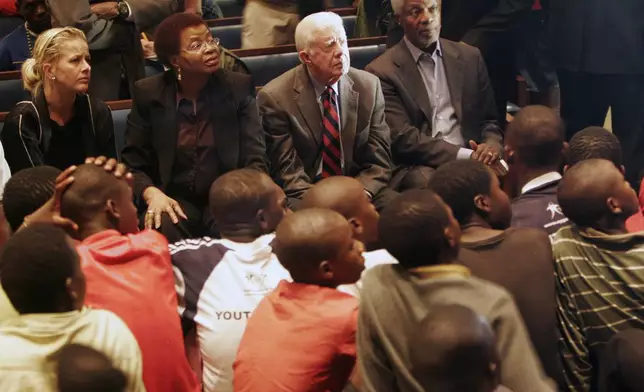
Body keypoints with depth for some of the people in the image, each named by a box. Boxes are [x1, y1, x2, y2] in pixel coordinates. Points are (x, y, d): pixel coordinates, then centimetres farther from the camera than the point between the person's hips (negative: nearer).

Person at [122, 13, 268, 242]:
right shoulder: (148, 93, 1)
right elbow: (133, 164, 4)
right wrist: (152, 193, -19)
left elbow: (254, 160, -2)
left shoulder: (238, 87, 1)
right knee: (162, 230, -33)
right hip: (175, 200, 1)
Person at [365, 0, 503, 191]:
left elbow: (488, 119, 18)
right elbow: (402, 138, -9)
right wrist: (464, 155, -19)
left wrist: (492, 144, -7)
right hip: (417, 167, -4)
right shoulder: (382, 71, 0)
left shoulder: (469, 57, 14)